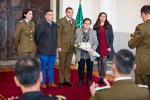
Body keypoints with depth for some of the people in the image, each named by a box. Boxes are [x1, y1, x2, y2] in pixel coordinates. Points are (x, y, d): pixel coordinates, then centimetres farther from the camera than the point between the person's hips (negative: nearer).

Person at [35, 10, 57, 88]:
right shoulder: (41, 25, -6)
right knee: (43, 67, 4)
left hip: (53, 51, 4)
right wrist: (40, 45, 6)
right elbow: (36, 37, 0)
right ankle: (43, 83, 14)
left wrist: (55, 46, 11)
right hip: (44, 51, -4)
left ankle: (51, 82, 20)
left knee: (51, 67, 11)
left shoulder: (55, 25, 7)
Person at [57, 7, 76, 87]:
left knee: (68, 64, 9)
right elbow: (58, 35, -8)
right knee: (62, 64, 3)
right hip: (63, 47, -5)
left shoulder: (74, 22, 12)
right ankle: (61, 81, 12)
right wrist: (58, 46, -12)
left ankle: (67, 80, 18)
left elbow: (74, 33, 14)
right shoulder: (61, 21, -5)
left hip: (71, 47, 5)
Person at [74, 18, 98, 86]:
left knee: (90, 67, 7)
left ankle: (89, 80, 21)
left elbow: (96, 42, 2)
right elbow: (75, 40, 9)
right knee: (81, 67, 4)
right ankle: (81, 80, 19)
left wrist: (92, 49, -14)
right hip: (81, 53, -1)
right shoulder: (78, 31, 5)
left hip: (89, 53, 1)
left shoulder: (93, 32, 6)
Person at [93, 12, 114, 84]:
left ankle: (103, 77, 3)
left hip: (106, 47, -1)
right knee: (99, 62, 6)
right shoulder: (95, 26, 6)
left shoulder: (109, 26, 4)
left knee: (104, 62, -3)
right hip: (98, 47, 1)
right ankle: (100, 77, 13)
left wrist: (110, 46, -6)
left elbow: (111, 37, 2)